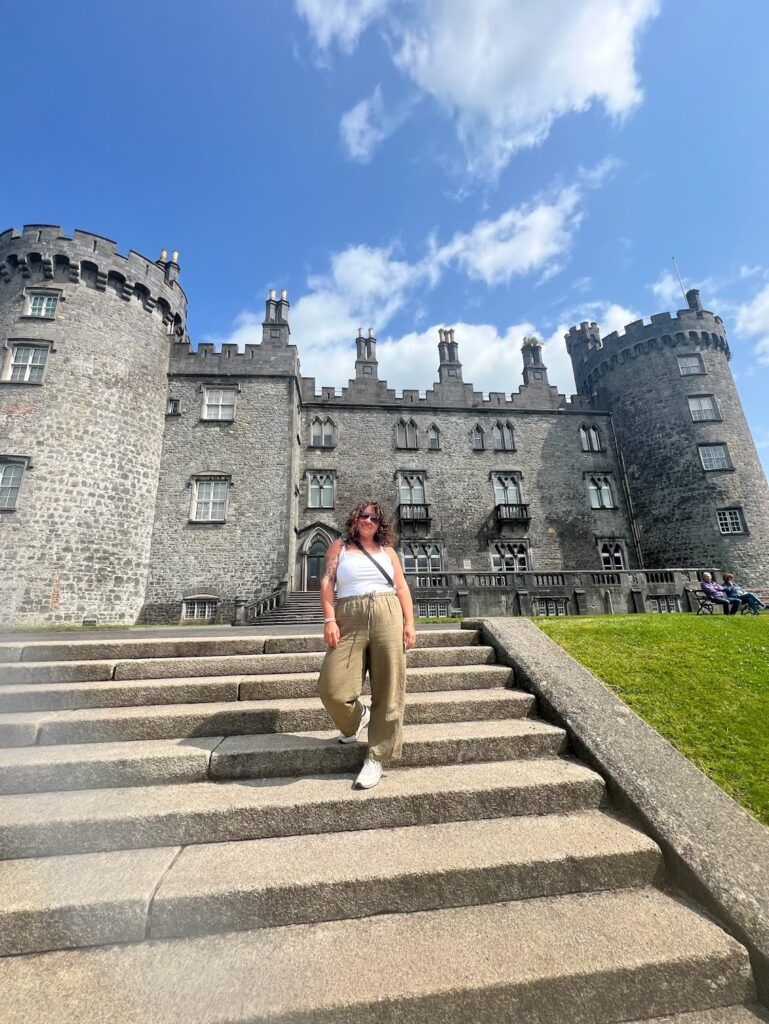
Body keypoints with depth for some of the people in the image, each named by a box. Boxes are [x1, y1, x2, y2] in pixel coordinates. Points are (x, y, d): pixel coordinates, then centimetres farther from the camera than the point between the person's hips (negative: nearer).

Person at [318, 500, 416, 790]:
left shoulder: (387, 550, 18)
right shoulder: (339, 547, 14)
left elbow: (402, 587, 14)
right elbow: (327, 583, 2)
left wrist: (409, 622, 2)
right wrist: (329, 620, -10)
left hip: (387, 616, 2)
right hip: (349, 619, -1)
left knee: (388, 689, 0)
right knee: (332, 687, -10)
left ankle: (377, 757, 14)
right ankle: (355, 719, 25)